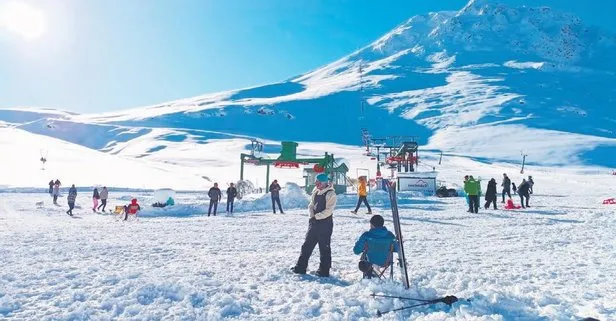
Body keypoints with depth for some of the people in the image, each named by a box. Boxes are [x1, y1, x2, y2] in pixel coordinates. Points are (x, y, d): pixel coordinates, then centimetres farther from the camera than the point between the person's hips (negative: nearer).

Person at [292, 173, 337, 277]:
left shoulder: (330, 194, -12)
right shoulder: (315, 191, 10)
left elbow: (328, 210, -19)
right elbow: (311, 205, 12)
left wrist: (316, 217, -17)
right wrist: (311, 216, -5)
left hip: (325, 224, -7)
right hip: (314, 223, 8)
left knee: (324, 248, 3)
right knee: (307, 245, 11)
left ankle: (324, 271, 14)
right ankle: (300, 267, 19)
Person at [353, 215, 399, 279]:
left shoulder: (366, 235, -23)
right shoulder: (390, 236, -16)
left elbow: (356, 251, -16)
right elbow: (397, 249, 0)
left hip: (370, 262, -2)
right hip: (386, 263, 2)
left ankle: (367, 276, 41)